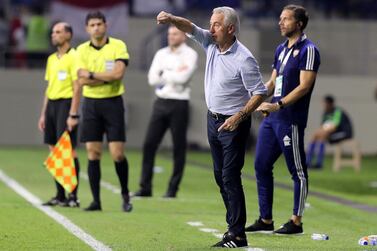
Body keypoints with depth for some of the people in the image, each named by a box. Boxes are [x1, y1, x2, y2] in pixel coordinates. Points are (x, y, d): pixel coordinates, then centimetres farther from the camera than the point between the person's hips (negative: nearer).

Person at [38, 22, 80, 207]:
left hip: (65, 103, -8)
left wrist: (73, 114, -17)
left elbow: (76, 87, -12)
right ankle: (60, 196, 12)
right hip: (52, 104, 8)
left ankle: (73, 196, -6)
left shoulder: (73, 57, -7)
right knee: (54, 150, 7)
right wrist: (43, 114, 18)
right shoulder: (51, 59, 17)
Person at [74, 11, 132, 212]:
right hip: (91, 103, 2)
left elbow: (118, 73, -16)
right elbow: (82, 81, -6)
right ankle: (96, 201, 5)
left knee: (117, 153, -6)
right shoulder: (82, 50, 4)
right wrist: (108, 78, -12)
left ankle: (125, 195, 14)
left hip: (113, 103, -2)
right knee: (93, 153, 0)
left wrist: (91, 74, -10)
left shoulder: (118, 46, -3)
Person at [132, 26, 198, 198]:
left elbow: (183, 77, -19)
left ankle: (173, 189, 7)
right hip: (161, 103, 5)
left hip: (179, 105, -5)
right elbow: (152, 79, 0)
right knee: (149, 144, -1)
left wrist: (164, 74, -5)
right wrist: (174, 75, -8)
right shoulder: (161, 54, 11)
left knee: (178, 148, 0)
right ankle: (145, 187, 4)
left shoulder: (190, 54, -3)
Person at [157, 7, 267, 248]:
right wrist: (171, 19, -22)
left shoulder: (244, 59, -20)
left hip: (233, 123, -8)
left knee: (230, 177, -11)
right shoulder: (211, 43, 1)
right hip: (213, 119, 8)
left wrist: (239, 117, -26)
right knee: (220, 175, 12)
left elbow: (260, 93, -18)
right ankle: (234, 224, 20)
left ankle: (237, 234, -9)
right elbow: (191, 28, -1)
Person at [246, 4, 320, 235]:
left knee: (298, 171, 0)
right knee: (262, 166, 9)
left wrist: (278, 105, -22)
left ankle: (296, 222, 5)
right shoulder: (281, 49, 17)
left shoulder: (308, 50, -9)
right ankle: (265, 220, 16)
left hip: (291, 120, -9)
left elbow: (304, 86, -17)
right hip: (271, 118, 9)